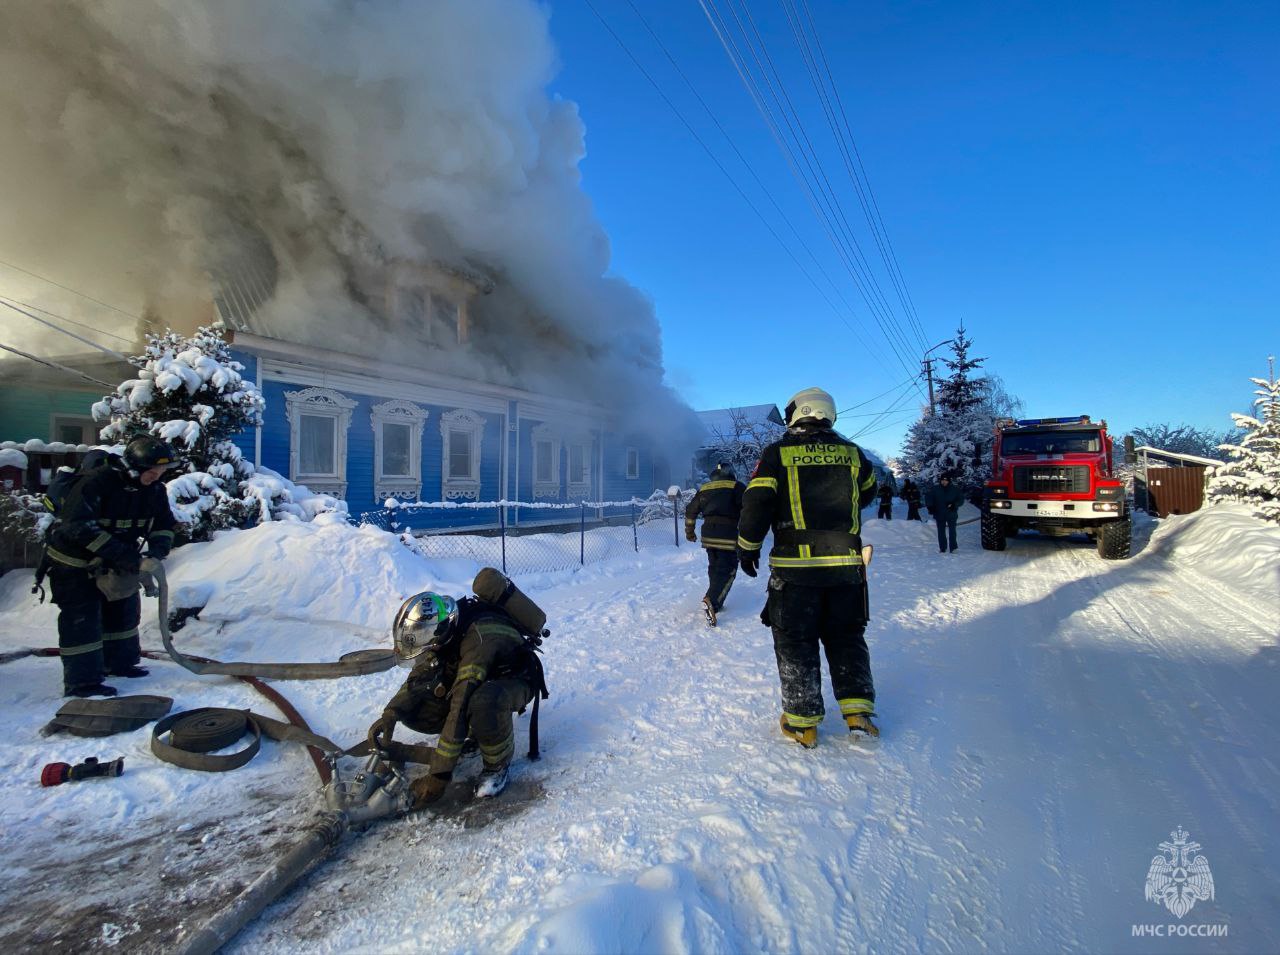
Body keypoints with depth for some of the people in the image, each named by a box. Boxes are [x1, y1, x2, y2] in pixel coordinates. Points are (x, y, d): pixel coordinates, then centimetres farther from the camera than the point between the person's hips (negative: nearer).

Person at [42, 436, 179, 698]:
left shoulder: (154, 489, -8)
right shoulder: (95, 482, -30)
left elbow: (164, 523, 0)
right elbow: (78, 526, -35)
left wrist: (158, 547, -20)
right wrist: (119, 552, -39)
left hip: (114, 559, 7)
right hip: (73, 561, -7)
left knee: (125, 608, 13)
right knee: (82, 618, -7)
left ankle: (119, 662, 29)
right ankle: (81, 681, 1)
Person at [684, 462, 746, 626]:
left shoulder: (704, 489, 15)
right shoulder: (737, 487, 0)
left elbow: (690, 511, 20)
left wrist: (689, 532, 31)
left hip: (708, 535, 5)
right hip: (728, 536, -5)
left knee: (714, 568, 18)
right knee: (727, 570, -4)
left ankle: (715, 602, 21)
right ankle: (711, 601, -20)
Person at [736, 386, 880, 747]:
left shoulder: (778, 452, -5)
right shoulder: (851, 452, 6)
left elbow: (756, 504, -10)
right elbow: (868, 493, 24)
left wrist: (747, 548, 3)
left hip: (795, 565, -3)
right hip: (846, 565, 3)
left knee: (795, 642, 9)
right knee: (846, 637, 19)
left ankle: (802, 723, 15)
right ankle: (858, 712, 17)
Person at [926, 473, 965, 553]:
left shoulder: (955, 489, -1)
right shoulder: (935, 489, 1)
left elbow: (961, 499, 4)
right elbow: (930, 499, 8)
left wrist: (954, 505, -13)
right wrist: (931, 507, -7)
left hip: (951, 514, -1)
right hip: (939, 514, 1)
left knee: (952, 531, -3)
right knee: (941, 531, 7)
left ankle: (953, 548, 3)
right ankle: (942, 548, 14)